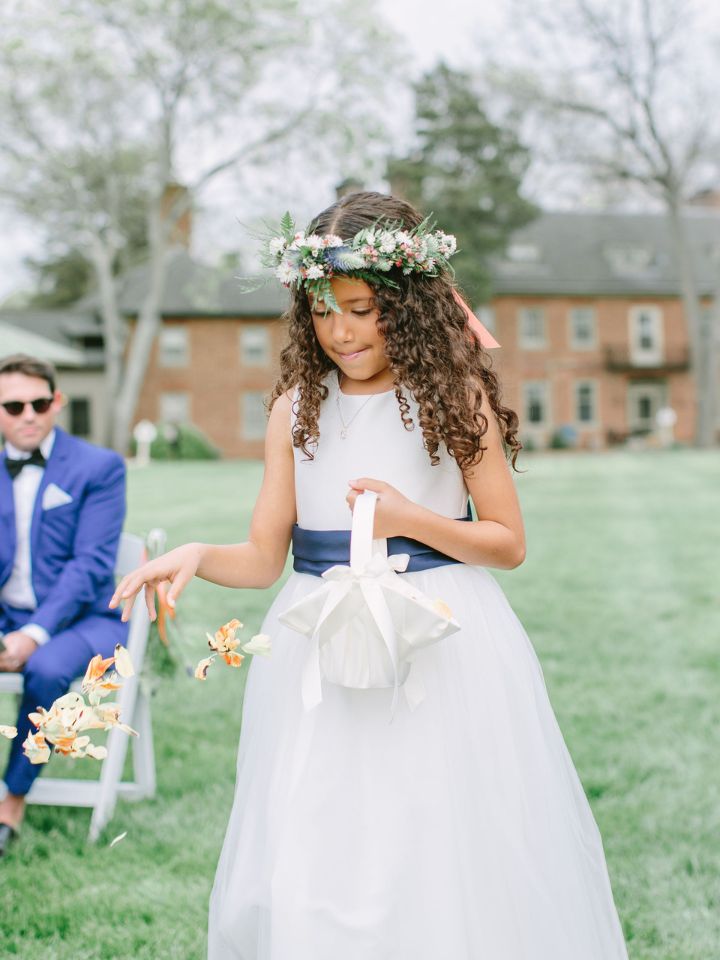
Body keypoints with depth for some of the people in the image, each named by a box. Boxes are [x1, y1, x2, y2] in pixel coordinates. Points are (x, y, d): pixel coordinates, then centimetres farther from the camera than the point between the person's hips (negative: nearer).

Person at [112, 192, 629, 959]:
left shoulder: (455, 395, -1)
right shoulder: (296, 405, 4)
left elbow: (510, 543, 2)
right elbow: (265, 556, 3)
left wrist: (411, 519, -13)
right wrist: (198, 557, -17)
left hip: (441, 646, -2)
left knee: (442, 860, 4)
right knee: (301, 879, 4)